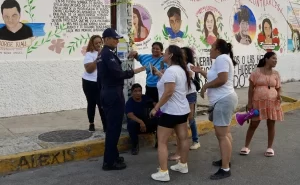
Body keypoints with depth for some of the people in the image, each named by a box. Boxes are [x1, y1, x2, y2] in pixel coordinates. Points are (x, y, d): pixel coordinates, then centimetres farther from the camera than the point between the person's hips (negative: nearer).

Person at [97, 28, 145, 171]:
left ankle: (112, 156, 25)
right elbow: (118, 73, -24)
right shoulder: (109, 54, -15)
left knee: (111, 126, 16)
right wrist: (134, 71, -14)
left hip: (106, 93, 10)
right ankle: (109, 162, 1)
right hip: (114, 94, -10)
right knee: (114, 127, -5)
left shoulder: (101, 54, 15)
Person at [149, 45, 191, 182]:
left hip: (171, 111, -10)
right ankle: (183, 165, 28)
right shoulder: (181, 70, 11)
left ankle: (163, 173, -3)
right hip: (182, 110, 10)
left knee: (162, 141, -4)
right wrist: (159, 74, 19)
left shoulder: (170, 70, -19)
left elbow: (168, 92, -25)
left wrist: (156, 108, -19)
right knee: (183, 138, 16)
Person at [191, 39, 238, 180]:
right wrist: (201, 71, 18)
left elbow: (222, 79, -26)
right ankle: (226, 160, 29)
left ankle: (225, 169, -11)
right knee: (225, 133, 18)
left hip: (223, 100, -12)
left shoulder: (221, 58, -15)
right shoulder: (222, 59, 19)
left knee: (222, 135, -12)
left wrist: (205, 86, -14)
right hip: (224, 99, 12)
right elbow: (214, 78, 22)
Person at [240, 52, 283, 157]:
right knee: (253, 124, 5)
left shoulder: (276, 73, 5)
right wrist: (249, 103, -7)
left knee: (271, 125, 7)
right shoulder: (256, 72, -4)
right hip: (259, 102, -2)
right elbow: (251, 88, -2)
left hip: (272, 103, 2)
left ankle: (270, 147, 22)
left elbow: (278, 88, 10)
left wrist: (279, 96, -12)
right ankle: (246, 146, 16)